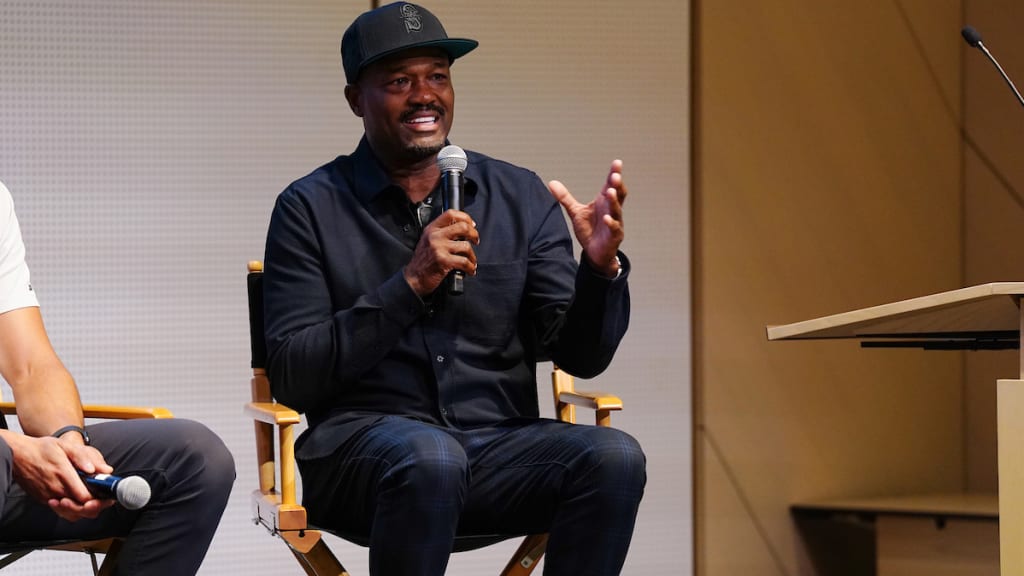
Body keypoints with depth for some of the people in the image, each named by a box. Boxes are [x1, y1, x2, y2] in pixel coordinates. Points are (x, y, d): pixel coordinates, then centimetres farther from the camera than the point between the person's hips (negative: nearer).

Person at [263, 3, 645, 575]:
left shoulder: (520, 198, 10)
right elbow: (292, 380, -7)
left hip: (499, 445, 3)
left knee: (614, 457, -26)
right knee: (430, 456, -37)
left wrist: (601, 268, -16)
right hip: (360, 441, -3)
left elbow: (580, 356, 6)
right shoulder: (311, 209, 2)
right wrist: (411, 284, -17)